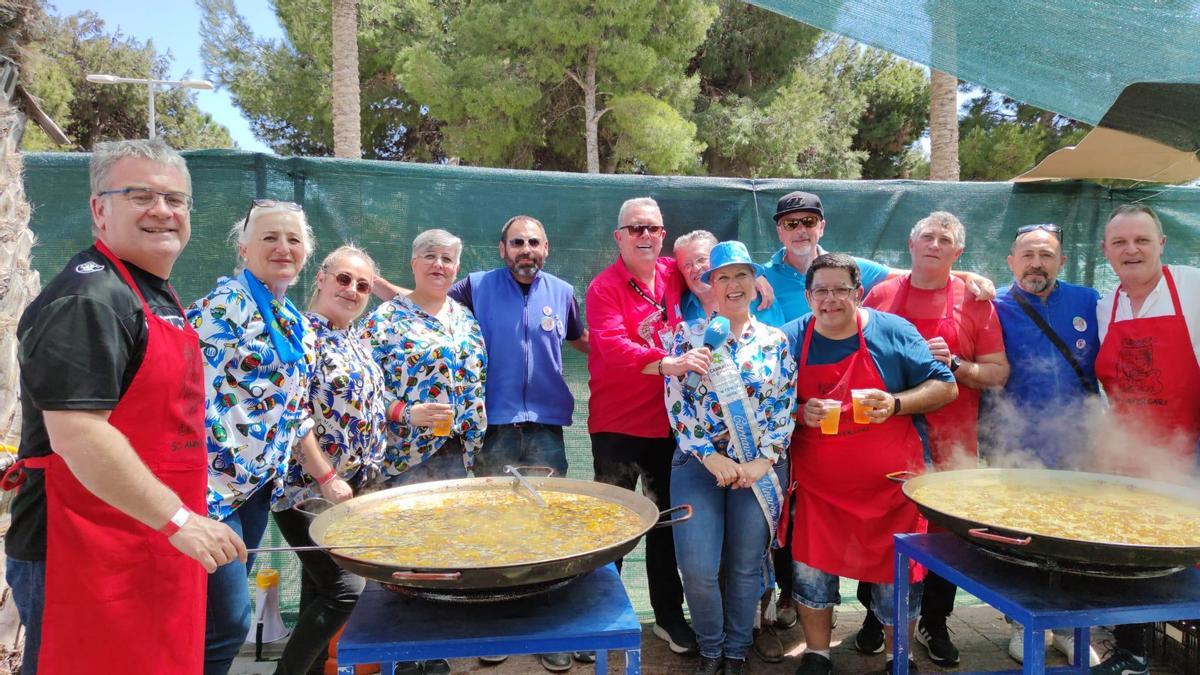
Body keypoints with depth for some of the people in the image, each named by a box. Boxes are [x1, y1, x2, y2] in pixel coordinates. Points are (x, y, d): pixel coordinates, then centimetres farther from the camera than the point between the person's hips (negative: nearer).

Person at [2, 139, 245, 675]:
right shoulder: (87, 299, -17)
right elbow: (75, 433, -25)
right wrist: (178, 519, -23)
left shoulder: (158, 295, 14)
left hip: (155, 549, 9)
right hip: (88, 556, -9)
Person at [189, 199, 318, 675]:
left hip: (257, 487, 8)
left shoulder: (296, 324, 13)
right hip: (210, 483, -8)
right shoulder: (225, 304, -12)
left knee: (227, 615, 15)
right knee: (229, 621, -7)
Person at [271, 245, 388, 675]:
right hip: (308, 488, -8)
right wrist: (327, 479, -19)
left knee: (319, 593, 15)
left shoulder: (356, 341, 13)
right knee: (345, 590, -13)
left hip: (350, 490, 9)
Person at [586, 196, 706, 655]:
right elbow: (613, 347, -25)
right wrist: (667, 364, -39)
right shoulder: (604, 288, -10)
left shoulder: (673, 275, 5)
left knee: (667, 520, 15)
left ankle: (669, 615, 31)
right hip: (617, 426, -4)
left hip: (669, 422, 5)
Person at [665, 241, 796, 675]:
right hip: (699, 461, -1)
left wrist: (763, 461, -8)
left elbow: (786, 407, 2)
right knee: (698, 568, -5)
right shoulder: (688, 335, 2)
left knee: (747, 567, 8)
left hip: (761, 466, 1)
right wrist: (711, 457, -11)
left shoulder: (775, 341, 6)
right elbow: (676, 402, -4)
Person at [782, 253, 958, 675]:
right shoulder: (790, 339, -1)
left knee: (896, 574, 7)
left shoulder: (893, 332, -4)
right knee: (811, 571, 4)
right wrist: (799, 413, -15)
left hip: (889, 483, -1)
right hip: (817, 485, 1)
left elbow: (945, 387, -1)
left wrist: (895, 404, -18)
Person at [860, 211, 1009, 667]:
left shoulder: (974, 301, 1)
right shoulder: (881, 295, 4)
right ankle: (876, 617, 27)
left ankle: (934, 624, 27)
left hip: (950, 442, 0)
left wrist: (954, 364, -16)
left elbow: (998, 373, 0)